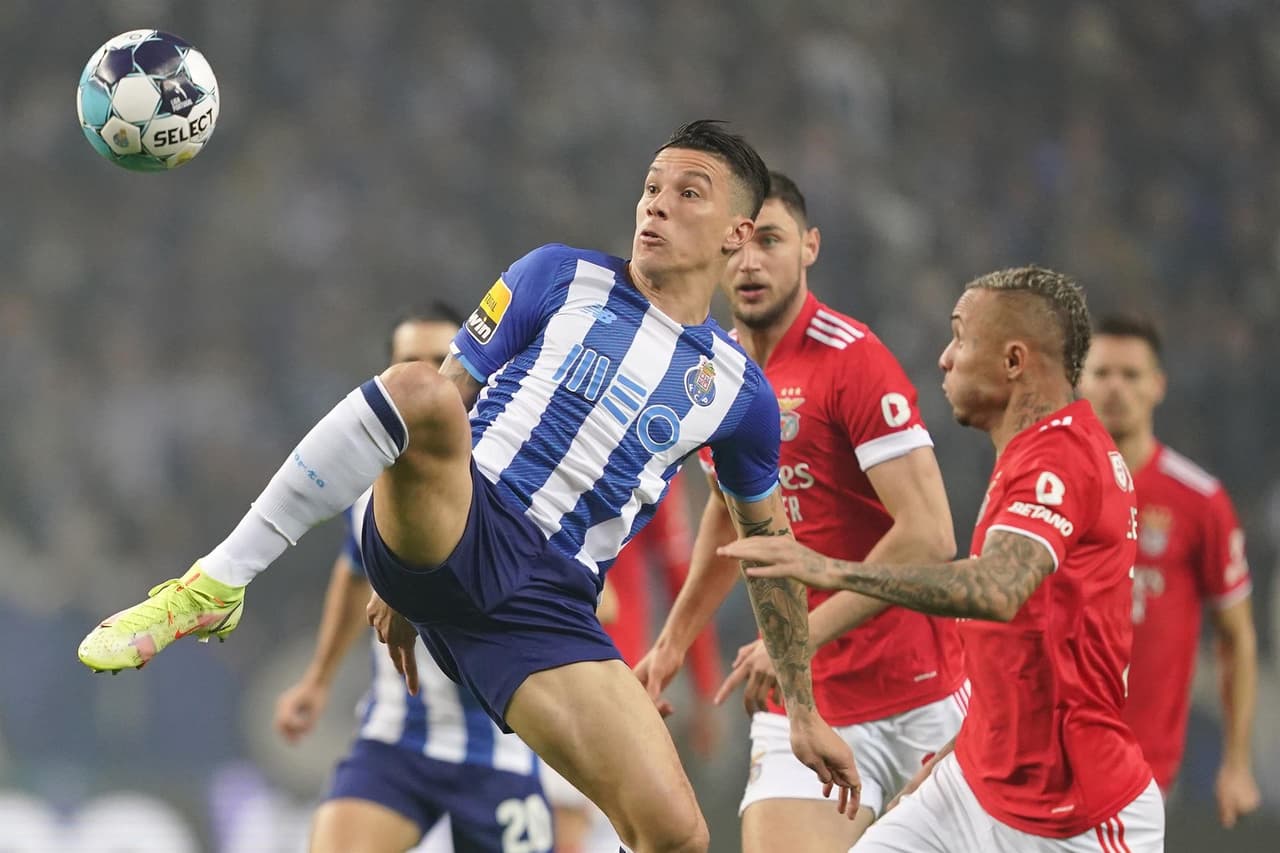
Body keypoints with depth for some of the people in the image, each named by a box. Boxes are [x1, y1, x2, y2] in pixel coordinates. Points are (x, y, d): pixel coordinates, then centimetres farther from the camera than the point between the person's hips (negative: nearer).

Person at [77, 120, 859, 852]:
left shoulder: (737, 391, 15)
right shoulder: (560, 278, 10)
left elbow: (771, 550, 25)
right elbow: (449, 396, 12)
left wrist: (805, 713, 24)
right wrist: (403, 582, 7)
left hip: (546, 602, 2)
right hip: (452, 526, -2)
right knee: (415, 386, -37)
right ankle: (215, 588, -27)